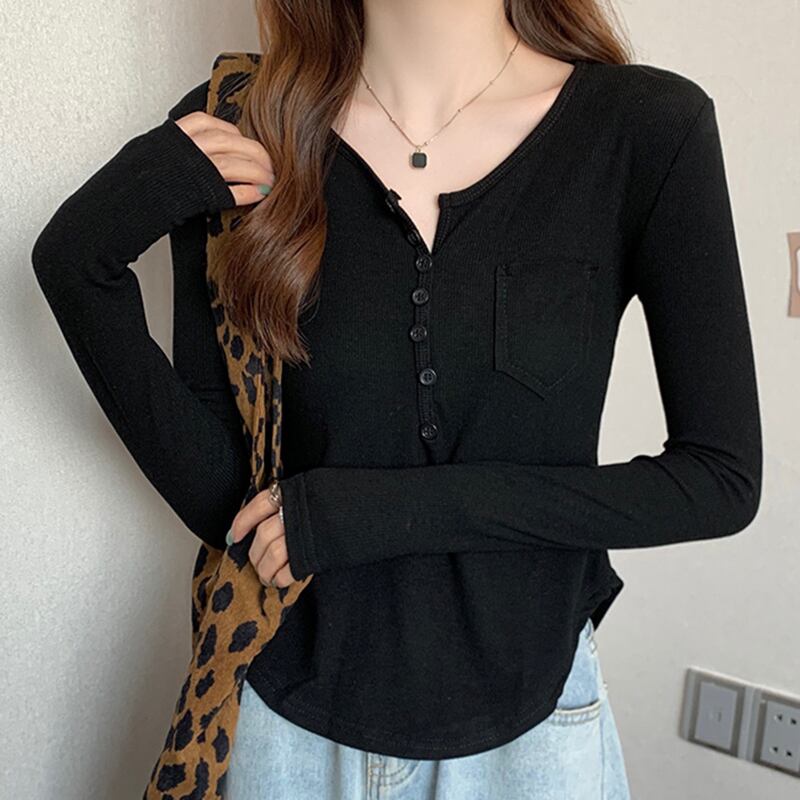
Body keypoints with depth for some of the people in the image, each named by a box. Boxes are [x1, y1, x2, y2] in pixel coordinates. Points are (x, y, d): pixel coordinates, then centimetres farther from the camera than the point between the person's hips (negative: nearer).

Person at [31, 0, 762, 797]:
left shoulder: (650, 125, -13)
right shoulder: (232, 136, -9)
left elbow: (722, 479, -13)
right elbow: (219, 495, -8)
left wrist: (394, 509, -19)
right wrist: (81, 264, -20)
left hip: (528, 716, 0)